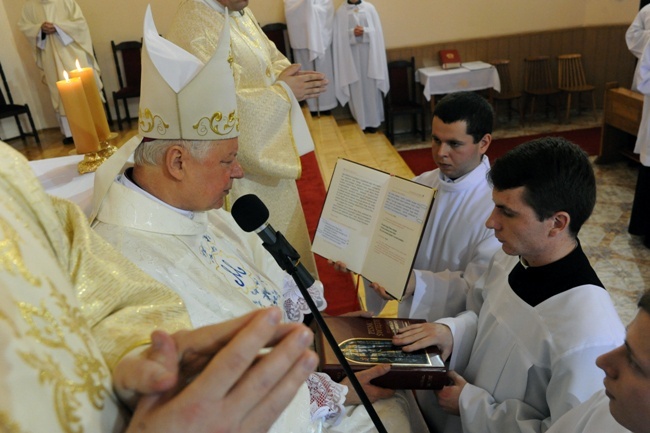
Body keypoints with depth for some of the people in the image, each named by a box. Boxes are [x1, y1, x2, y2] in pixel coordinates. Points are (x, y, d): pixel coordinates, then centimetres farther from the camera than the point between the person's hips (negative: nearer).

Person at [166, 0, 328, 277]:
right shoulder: (194, 31, -23)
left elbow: (269, 60, 12)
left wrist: (284, 76, -10)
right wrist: (283, 91, -20)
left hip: (269, 147, 10)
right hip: (239, 161, -9)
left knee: (285, 222, 23)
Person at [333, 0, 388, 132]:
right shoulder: (340, 11, 2)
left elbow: (376, 31, 2)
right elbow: (339, 35, -2)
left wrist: (364, 31, -15)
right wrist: (352, 33, -18)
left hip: (368, 52, 1)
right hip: (351, 54, -1)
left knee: (370, 86, 4)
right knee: (356, 88, 1)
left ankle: (373, 121, 13)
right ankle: (360, 122, 9)